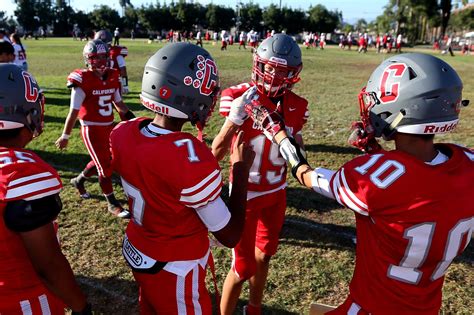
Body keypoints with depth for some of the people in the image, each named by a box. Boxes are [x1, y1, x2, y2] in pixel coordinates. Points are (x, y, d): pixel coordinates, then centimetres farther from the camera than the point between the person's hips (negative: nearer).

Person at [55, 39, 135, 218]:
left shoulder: (112, 77, 3)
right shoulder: (83, 80, -15)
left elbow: (119, 103, 15)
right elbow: (74, 111, -11)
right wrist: (65, 136, -6)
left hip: (109, 127, 7)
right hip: (91, 129, -7)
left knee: (102, 162, 19)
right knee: (105, 166, -1)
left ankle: (78, 181, 46)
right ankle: (112, 204, 15)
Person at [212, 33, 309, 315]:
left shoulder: (296, 106, -6)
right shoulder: (240, 98, -19)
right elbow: (216, 154, -22)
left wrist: (295, 143, -13)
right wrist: (234, 120, -35)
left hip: (276, 193, 5)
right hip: (246, 194, -4)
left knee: (263, 257, 22)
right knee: (243, 268, 3)